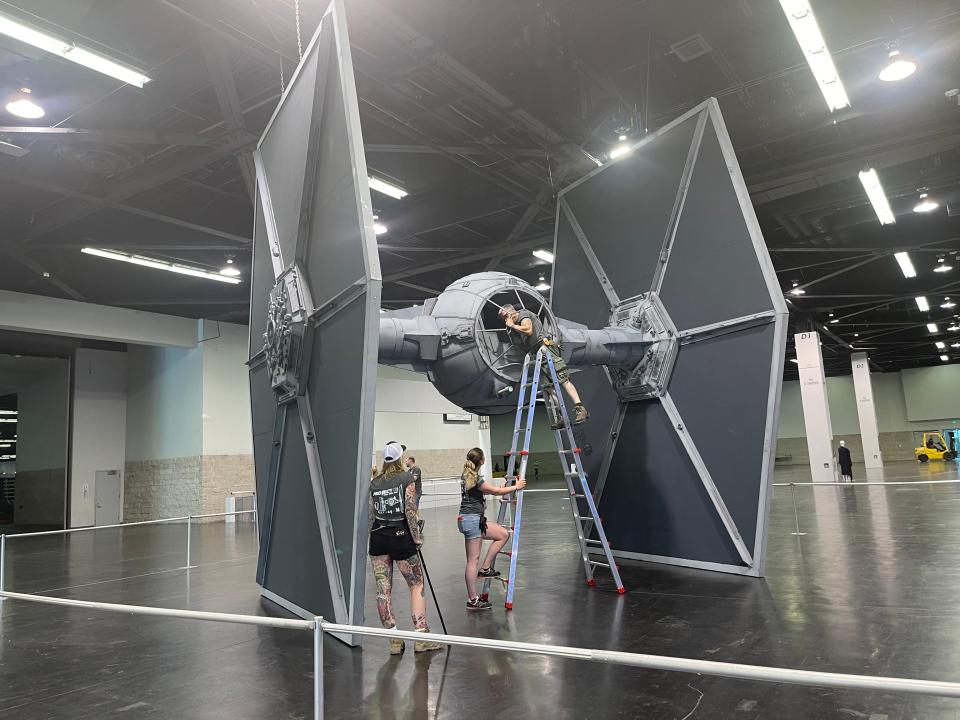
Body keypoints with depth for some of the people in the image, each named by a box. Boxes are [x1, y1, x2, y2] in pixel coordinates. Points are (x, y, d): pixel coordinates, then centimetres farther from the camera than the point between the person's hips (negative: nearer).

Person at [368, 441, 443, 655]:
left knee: (383, 589, 6)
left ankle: (394, 640, 12)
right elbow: (410, 511, -11)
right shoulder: (406, 478, -5)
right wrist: (417, 537, -4)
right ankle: (421, 637, 5)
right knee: (417, 585, 8)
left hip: (378, 539, 4)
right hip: (401, 537, -4)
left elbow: (370, 515, 8)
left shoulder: (374, 483, 7)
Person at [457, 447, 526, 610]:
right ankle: (472, 600, 2)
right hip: (472, 519, -9)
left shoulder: (466, 475, 10)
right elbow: (495, 491, -10)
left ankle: (486, 569, 12)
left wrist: (497, 488, 34)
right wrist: (516, 487, 2)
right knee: (473, 560, -4)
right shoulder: (475, 478, -17)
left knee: (502, 534, 12)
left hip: (474, 519, 9)